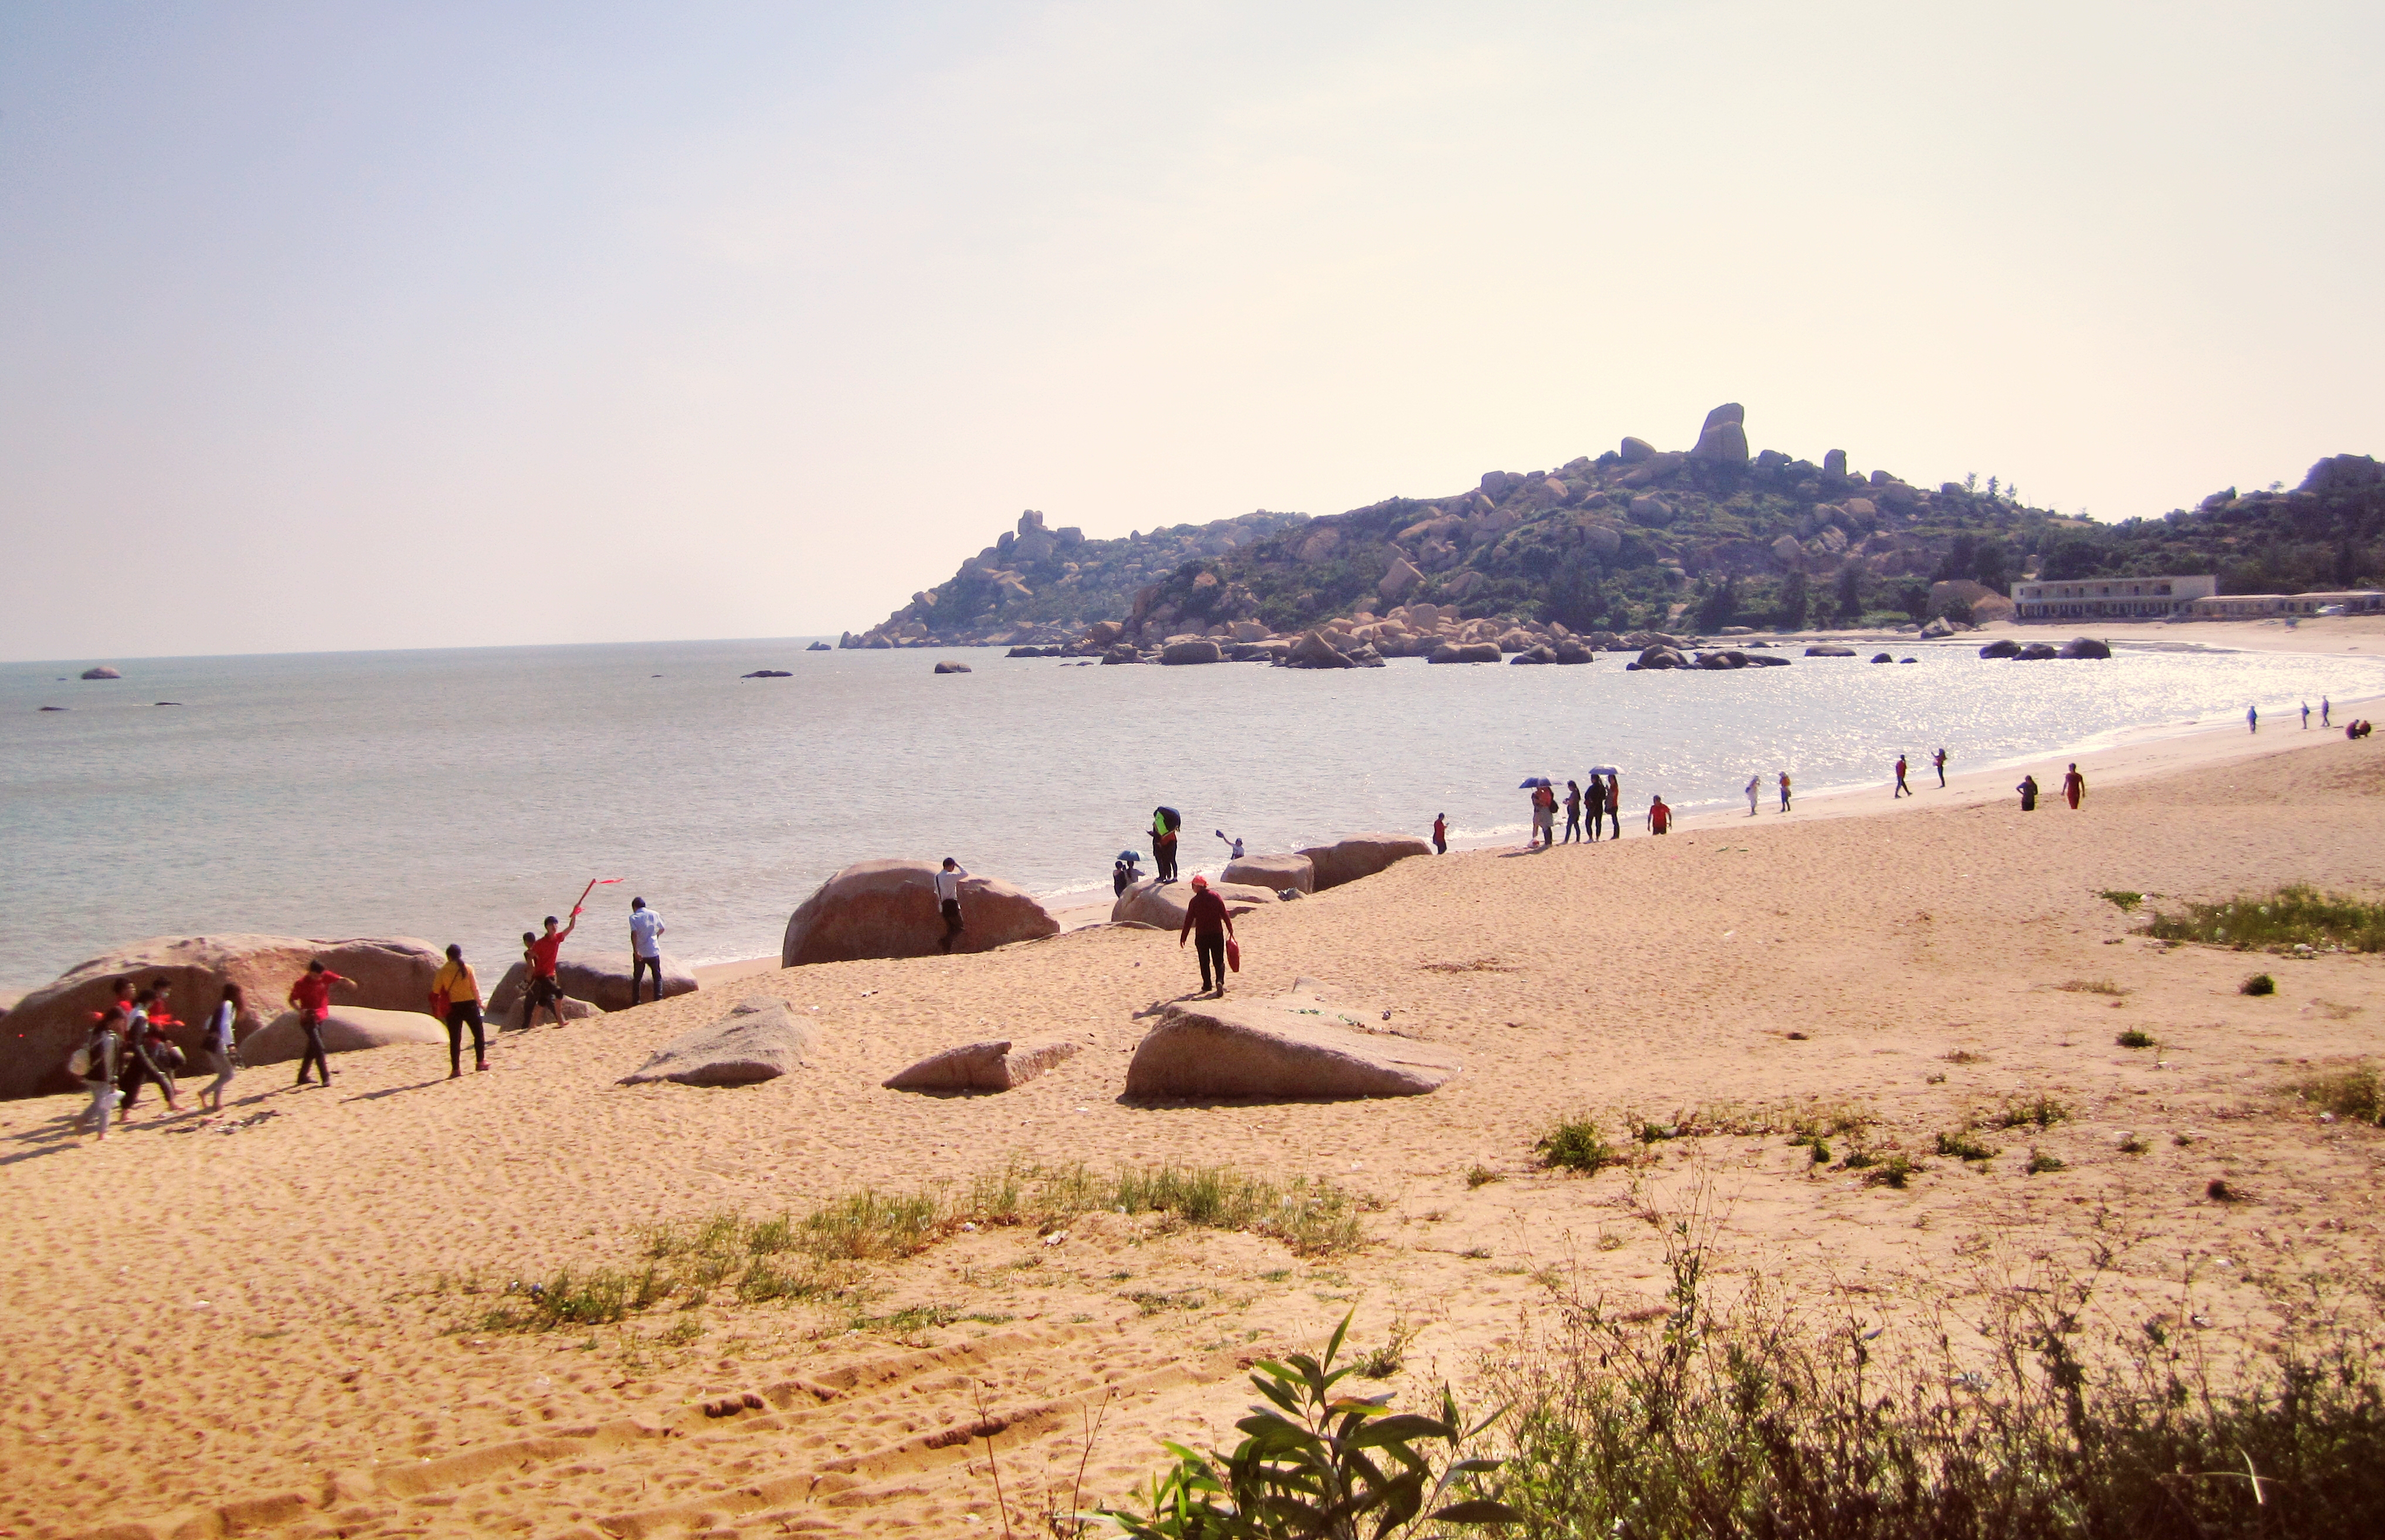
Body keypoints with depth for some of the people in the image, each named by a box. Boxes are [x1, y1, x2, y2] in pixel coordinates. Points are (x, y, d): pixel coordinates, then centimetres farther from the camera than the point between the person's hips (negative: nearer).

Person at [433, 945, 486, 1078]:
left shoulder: (443, 971, -3)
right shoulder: (468, 968, -5)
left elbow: (436, 992, -1)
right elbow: (475, 988, -2)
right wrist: (480, 1002, 12)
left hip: (452, 1007, 1)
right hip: (469, 1004, -1)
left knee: (455, 1039, 4)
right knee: (479, 1033, 16)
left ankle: (456, 1069, 2)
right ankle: (480, 1061, 17)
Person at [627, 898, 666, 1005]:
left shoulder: (634, 917, -7)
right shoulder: (654, 914, 3)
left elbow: (634, 934, -20)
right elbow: (662, 929, 14)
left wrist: (635, 951, -21)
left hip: (640, 953, -1)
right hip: (654, 951, 1)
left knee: (637, 978, 11)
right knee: (657, 976, 13)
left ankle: (635, 1001, 13)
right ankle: (658, 997, 5)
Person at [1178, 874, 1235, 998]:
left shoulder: (1194, 901, -7)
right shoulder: (1216, 897, -2)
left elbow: (1189, 920, -5)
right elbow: (1225, 915, 0)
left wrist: (1183, 938, 3)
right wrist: (1230, 930, 9)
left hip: (1201, 936, -1)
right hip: (1217, 934, 1)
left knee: (1204, 962, 13)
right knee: (1219, 961, 6)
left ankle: (1207, 986, 15)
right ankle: (1220, 981, -16)